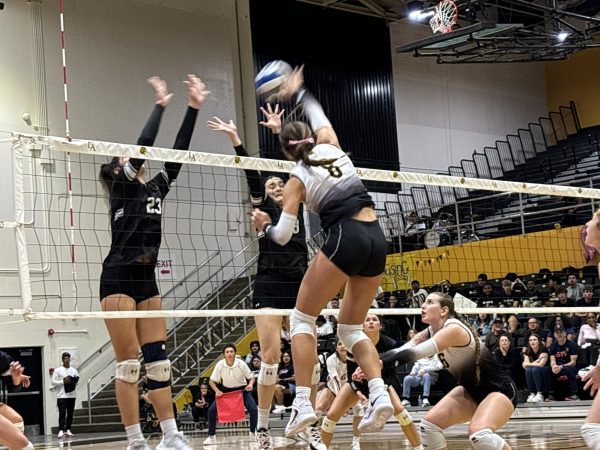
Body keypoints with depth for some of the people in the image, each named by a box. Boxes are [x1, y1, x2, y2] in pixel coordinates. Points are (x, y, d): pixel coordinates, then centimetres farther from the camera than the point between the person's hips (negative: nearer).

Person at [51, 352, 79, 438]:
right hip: (61, 396, -4)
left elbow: (78, 379, 14)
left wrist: (73, 381, -7)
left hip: (72, 395, 4)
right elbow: (53, 382, -3)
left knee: (70, 414, 7)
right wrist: (63, 382, -15)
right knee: (62, 413, -10)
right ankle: (61, 430, -13)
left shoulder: (74, 370, 10)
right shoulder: (58, 370, 0)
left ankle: (67, 429, 15)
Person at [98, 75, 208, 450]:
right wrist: (161, 104, -5)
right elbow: (144, 143, -12)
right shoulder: (122, 186, -1)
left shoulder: (155, 189, 16)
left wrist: (194, 107, 5)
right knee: (129, 362, -8)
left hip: (147, 280, 7)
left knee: (158, 359, 3)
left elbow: (177, 153, 10)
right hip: (119, 279, -7)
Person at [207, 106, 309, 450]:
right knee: (271, 354, -12)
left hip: (298, 286, 3)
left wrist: (280, 132, 3)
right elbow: (251, 176, -4)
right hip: (269, 286, -3)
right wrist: (236, 139, -15)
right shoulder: (263, 210, 8)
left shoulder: (296, 206, 15)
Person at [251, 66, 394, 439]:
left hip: (346, 238, -6)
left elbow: (283, 236, 2)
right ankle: (380, 395, -5)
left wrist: (265, 225, 23)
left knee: (302, 319, 6)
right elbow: (319, 116, 39)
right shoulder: (331, 146, 15)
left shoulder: (297, 179, 4)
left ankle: (303, 403, -8)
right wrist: (297, 91, 52)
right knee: (351, 328, 16)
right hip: (377, 239, 6)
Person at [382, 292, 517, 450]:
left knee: (479, 434, -34)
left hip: (499, 390, -9)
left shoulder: (454, 328, -27)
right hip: (471, 390, 9)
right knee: (429, 425, 0)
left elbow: (412, 354, -37)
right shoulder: (430, 333, -1)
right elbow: (400, 352, -10)